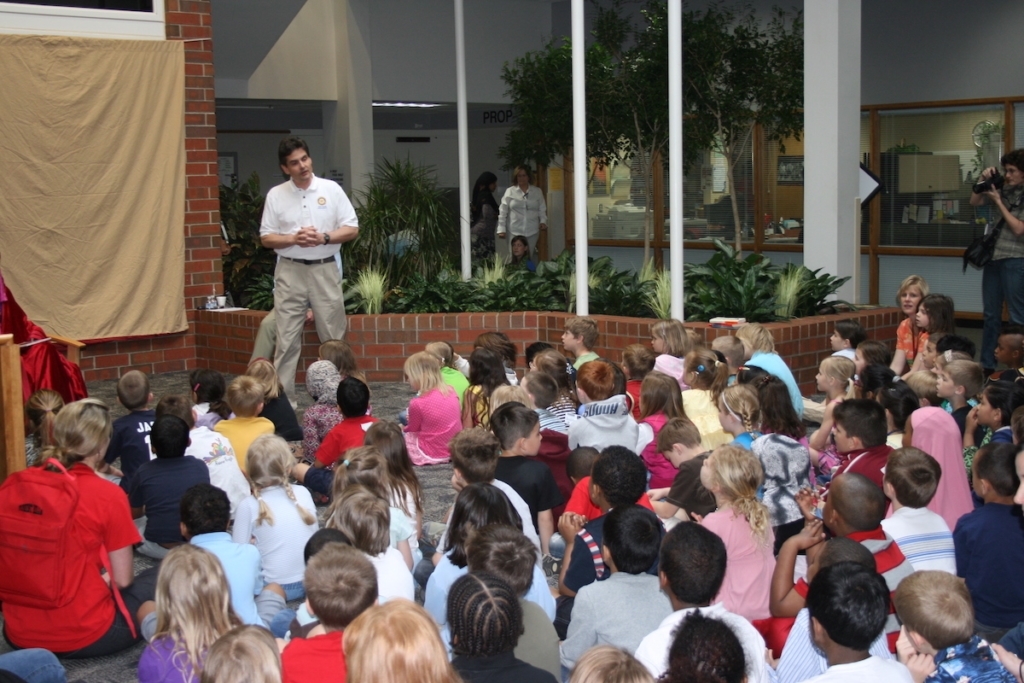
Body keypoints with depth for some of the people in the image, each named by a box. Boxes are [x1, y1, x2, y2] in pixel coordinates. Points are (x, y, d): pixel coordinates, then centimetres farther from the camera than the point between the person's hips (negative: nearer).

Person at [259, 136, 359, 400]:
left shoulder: (331, 189, 1)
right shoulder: (276, 195, 2)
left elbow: (352, 229, 0)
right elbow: (266, 238, 4)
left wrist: (323, 238, -16)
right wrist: (294, 239, -14)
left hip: (325, 270, 0)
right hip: (290, 272, 0)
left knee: (333, 337, 6)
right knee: (287, 338, 0)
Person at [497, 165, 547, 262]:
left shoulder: (537, 191, 10)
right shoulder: (510, 192, 4)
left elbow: (542, 209, 11)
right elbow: (503, 212, 4)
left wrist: (543, 221, -6)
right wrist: (501, 229, -1)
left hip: (532, 232, 1)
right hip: (515, 231, -1)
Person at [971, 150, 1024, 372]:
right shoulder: (1004, 190, 8)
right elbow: (974, 202, 12)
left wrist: (998, 202, -12)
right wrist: (983, 181, -2)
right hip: (993, 258, 7)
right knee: (991, 315, 12)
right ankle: (987, 365, 20)